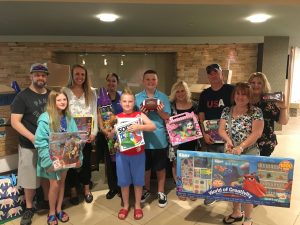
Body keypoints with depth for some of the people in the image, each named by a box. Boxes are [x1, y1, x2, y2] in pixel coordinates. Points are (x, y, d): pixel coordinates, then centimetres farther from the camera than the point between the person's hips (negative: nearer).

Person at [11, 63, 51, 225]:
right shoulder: (22, 96, -7)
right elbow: (15, 121, -12)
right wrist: (32, 137, -22)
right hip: (29, 145, -4)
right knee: (29, 177, 7)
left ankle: (47, 200, 36)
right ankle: (29, 208, 25)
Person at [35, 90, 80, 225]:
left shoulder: (69, 118, -1)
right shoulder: (45, 119, -17)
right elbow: (40, 142, -19)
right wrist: (48, 160, -23)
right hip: (52, 157, -5)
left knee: (62, 182, 16)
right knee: (55, 184, 3)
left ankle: (59, 210, 34)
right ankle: (52, 213, 26)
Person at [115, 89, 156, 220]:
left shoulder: (140, 115, -4)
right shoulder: (117, 118, 1)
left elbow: (153, 127, -15)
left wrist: (139, 127, -30)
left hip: (138, 154, -1)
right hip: (122, 154, 1)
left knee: (138, 181, 11)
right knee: (124, 181, 12)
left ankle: (137, 206, 30)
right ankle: (125, 206, 31)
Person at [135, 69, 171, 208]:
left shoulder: (163, 97, -2)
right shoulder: (137, 97, 0)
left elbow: (168, 118, -2)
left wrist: (160, 111, -21)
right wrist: (141, 113, -19)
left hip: (159, 138, -1)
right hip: (143, 138, 1)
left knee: (160, 167, 11)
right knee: (145, 166, 15)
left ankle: (161, 192, 30)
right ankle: (146, 189, 36)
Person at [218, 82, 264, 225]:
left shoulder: (256, 112, -6)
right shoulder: (227, 111, 6)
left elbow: (257, 133, -15)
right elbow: (221, 129, 3)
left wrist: (241, 146, -25)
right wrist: (228, 139, -18)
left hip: (249, 154, -4)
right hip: (230, 153, 5)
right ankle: (236, 212, 35)